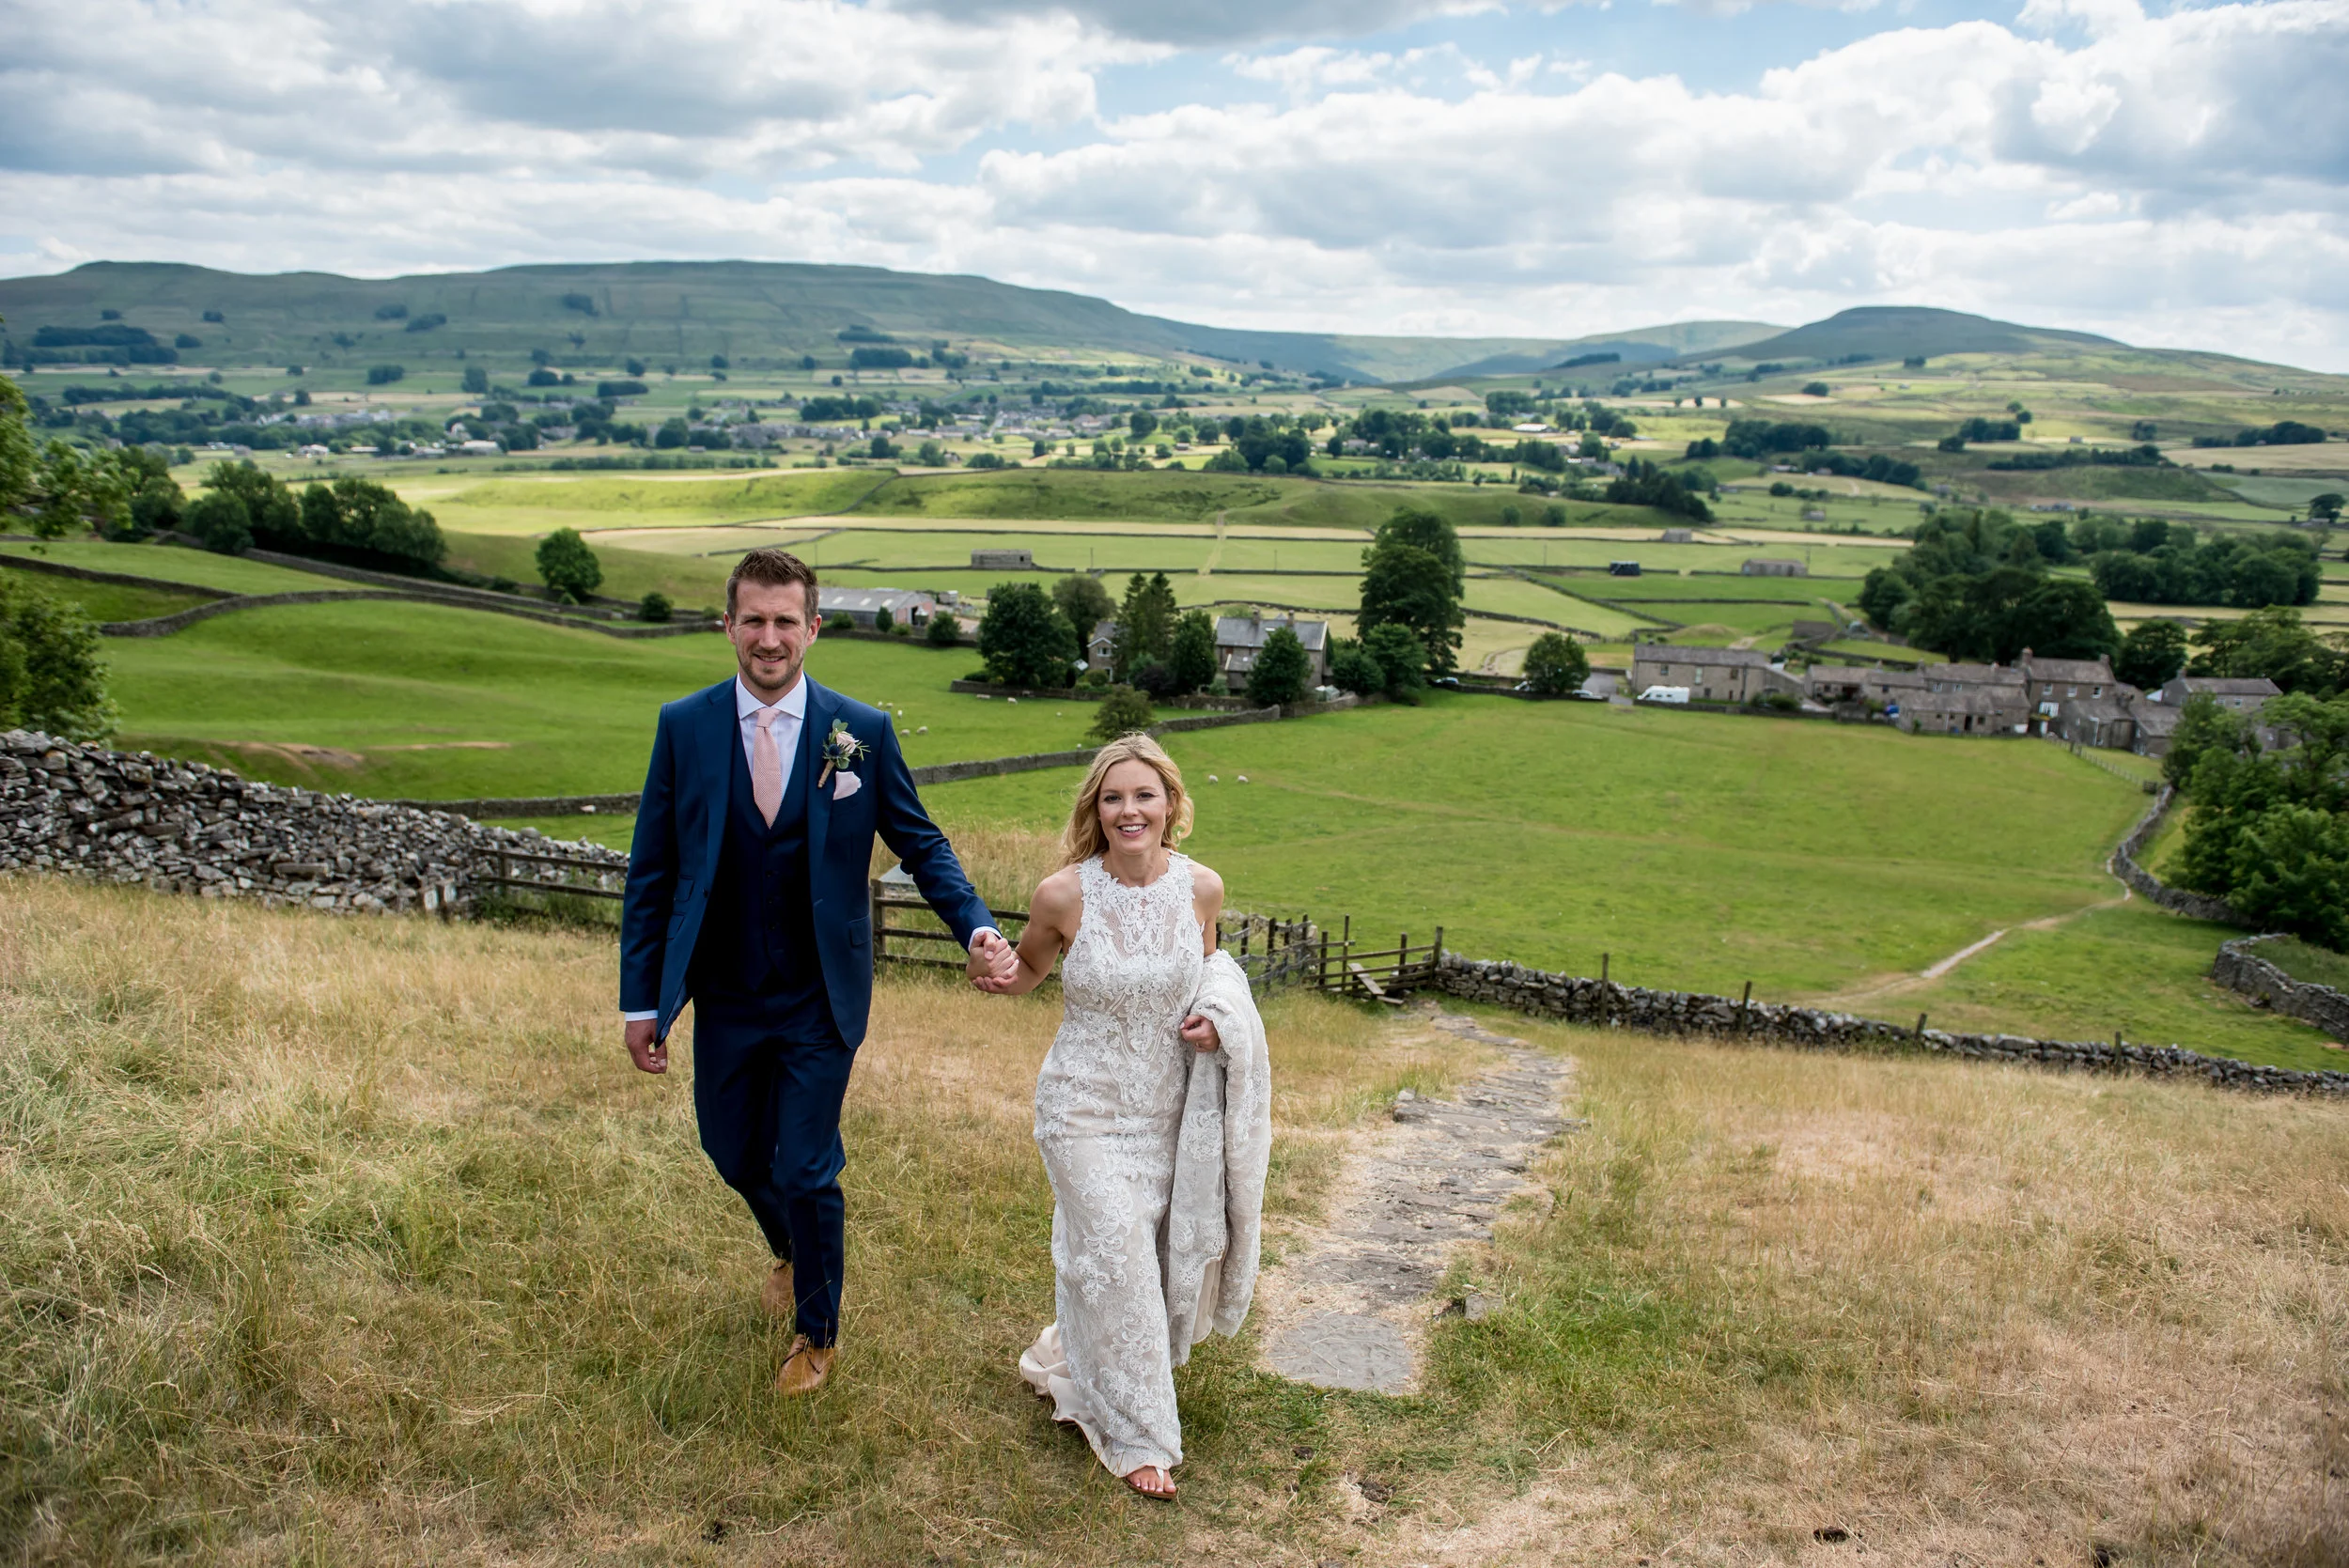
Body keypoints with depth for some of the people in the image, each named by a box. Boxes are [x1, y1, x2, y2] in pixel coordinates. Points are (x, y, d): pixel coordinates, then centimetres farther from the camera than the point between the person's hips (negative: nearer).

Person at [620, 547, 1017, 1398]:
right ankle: (790, 1253, 53)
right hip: (724, 1000, 3)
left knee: (807, 1174, 3)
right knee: (734, 1156, 18)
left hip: (818, 1004, -2)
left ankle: (817, 1335, 30)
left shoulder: (861, 731, -8)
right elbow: (652, 870, -1)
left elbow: (919, 841, -1)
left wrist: (976, 927, -18)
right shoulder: (684, 727, -5)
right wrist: (640, 999, -3)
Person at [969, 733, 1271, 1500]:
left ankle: (1069, 1358, 45)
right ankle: (1136, 1433, 23)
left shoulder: (1201, 887, -9)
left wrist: (1216, 1018, -9)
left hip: (1169, 1109, 4)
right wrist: (995, 977, -20)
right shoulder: (1063, 894, -16)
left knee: (1176, 1245, 15)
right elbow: (1027, 973, 2)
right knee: (1116, 1258, 0)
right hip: (1088, 1109, -4)